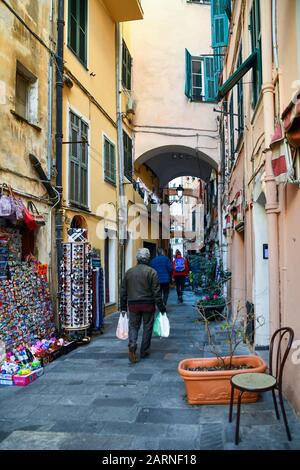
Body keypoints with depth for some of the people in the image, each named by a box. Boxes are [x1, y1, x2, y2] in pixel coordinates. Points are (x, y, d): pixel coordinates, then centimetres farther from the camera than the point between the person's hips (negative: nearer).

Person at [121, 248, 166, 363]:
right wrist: (161, 307, -2)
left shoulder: (129, 272, 4)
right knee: (147, 327, 11)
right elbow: (156, 292, -9)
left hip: (133, 304, 2)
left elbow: (123, 291, 9)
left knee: (133, 326, 10)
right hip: (148, 304, -2)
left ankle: (132, 346, -14)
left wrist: (123, 307, 17)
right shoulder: (152, 272, -7)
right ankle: (144, 351, 18)